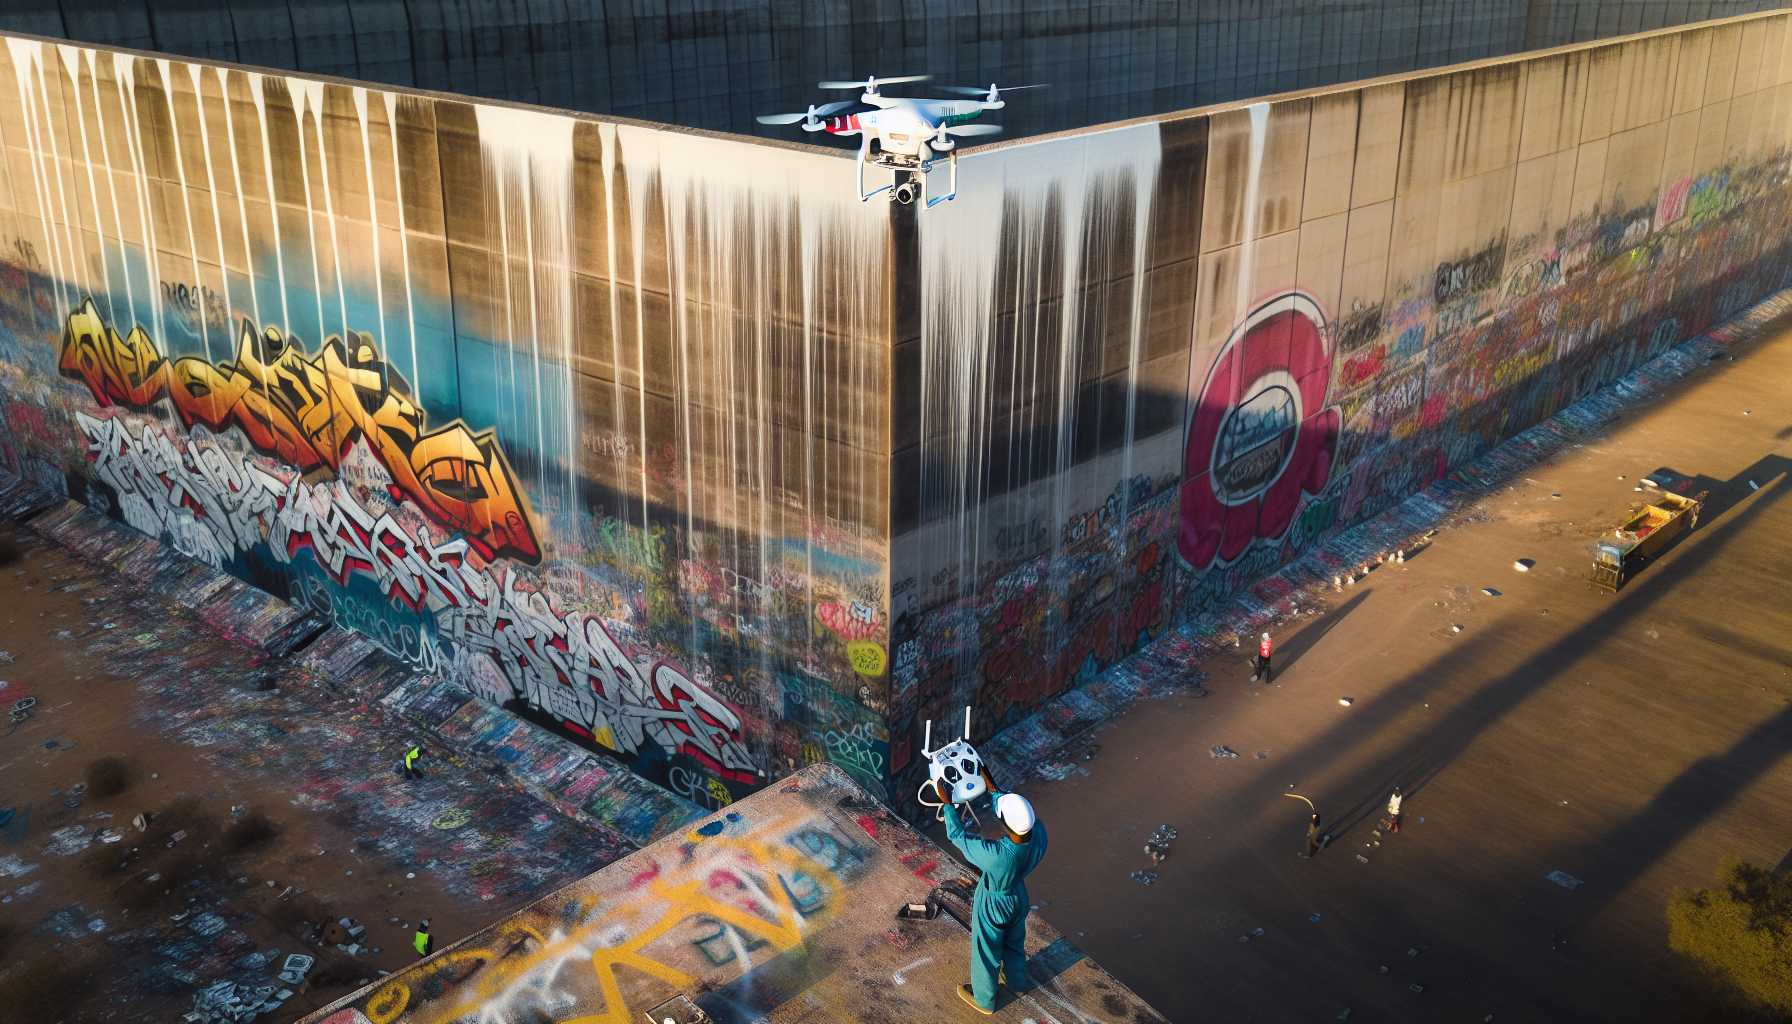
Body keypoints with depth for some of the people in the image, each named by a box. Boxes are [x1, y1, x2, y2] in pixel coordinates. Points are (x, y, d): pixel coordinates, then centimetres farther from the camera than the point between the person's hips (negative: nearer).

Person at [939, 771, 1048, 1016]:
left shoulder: (995, 855, -44)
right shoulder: (1039, 832, -31)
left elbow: (958, 835, -28)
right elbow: (1020, 815, -9)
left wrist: (947, 803, -16)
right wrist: (992, 788, -2)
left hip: (993, 906, -5)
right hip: (1019, 897, 5)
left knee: (986, 952, 23)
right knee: (1014, 942, 33)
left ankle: (984, 999, 49)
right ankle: (1017, 982, 60)